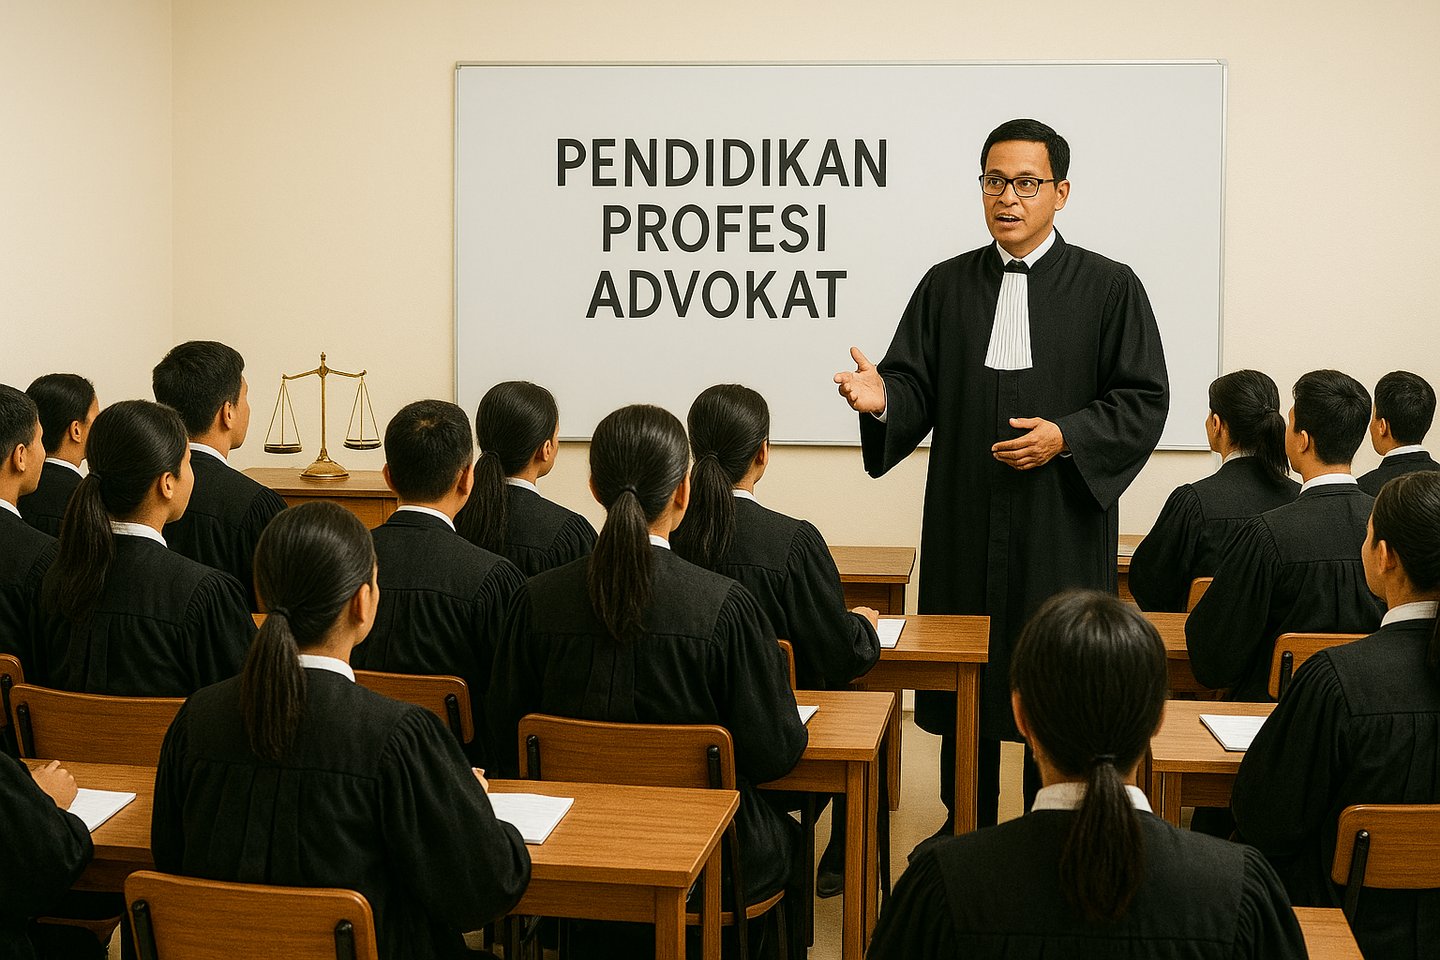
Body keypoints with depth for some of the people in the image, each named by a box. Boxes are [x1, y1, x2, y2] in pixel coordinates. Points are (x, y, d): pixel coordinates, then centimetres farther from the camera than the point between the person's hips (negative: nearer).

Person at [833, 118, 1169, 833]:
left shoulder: (1109, 288, 1)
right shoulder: (946, 286, 9)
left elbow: (1144, 400, -2)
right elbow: (917, 388, 6)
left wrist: (1066, 436, -16)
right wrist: (882, 399, -16)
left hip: (1063, 527, -3)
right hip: (965, 526, 3)